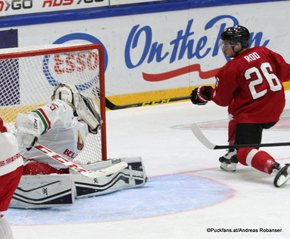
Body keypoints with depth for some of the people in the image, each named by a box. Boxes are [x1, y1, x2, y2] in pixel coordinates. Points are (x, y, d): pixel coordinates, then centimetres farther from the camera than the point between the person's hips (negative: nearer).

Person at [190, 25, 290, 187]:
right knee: (235, 112, 34)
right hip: (276, 107, 8)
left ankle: (276, 169, -33)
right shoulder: (263, 52, 2)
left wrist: (206, 93, 16)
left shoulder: (231, 69, -11)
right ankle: (232, 157, 39)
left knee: (244, 152, -8)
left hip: (253, 113, -8)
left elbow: (222, 99, -1)